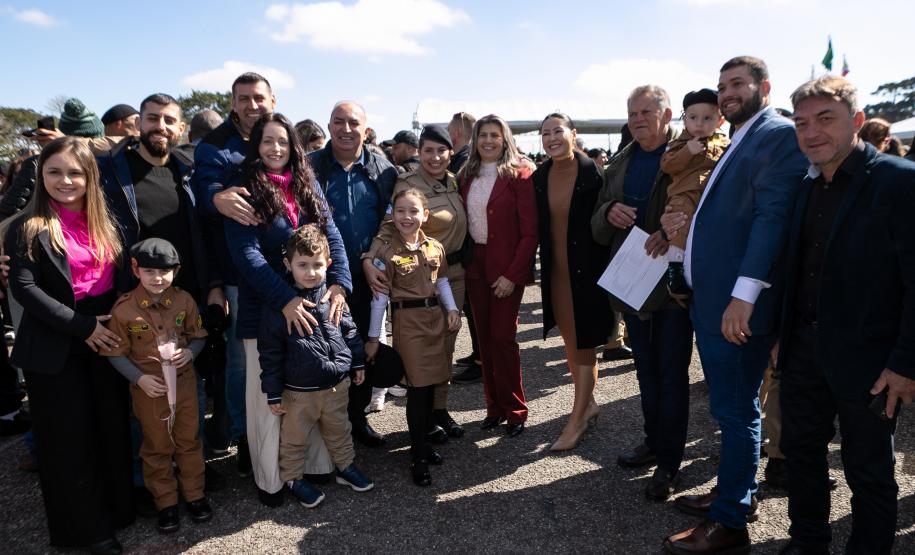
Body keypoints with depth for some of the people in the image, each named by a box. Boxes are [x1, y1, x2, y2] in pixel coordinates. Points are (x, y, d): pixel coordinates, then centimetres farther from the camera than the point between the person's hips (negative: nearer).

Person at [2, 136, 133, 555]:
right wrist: (81, 327, -18)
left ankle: (117, 506, 30)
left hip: (107, 339, 4)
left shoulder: (105, 220, 8)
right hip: (55, 347, -4)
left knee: (113, 426, 11)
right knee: (70, 436, 6)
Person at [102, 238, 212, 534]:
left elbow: (198, 336, 5)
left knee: (189, 441, 15)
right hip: (149, 387, -2)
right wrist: (140, 378, -16)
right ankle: (166, 502, 31)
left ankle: (194, 494, 33)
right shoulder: (124, 308, -13)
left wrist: (190, 352, -16)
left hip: (184, 382, 2)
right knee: (157, 447, 14)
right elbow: (117, 354, -6)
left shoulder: (184, 300, -6)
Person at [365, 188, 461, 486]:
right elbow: (380, 297, -7)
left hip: (435, 317, 5)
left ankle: (422, 441, 28)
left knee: (430, 384, 10)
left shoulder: (436, 248, 5)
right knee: (418, 386, -4)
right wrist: (373, 338, -4)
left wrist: (452, 309, 4)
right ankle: (418, 457, 8)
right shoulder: (387, 254, -9)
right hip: (408, 322, -5)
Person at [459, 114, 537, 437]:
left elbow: (530, 231, -10)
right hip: (475, 265, 5)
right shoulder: (466, 176, 9)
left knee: (503, 337, -4)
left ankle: (514, 411, 13)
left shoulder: (519, 175, -6)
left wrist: (513, 275, -16)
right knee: (485, 337, 9)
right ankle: (494, 407, 22)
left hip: (507, 268, -5)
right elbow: (462, 222, 11)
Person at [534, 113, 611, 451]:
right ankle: (588, 404, 32)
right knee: (570, 342, 14)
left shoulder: (592, 174, -11)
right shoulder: (539, 178, 3)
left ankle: (577, 419, 12)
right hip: (555, 271, 5)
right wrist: (541, 267, 7)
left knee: (584, 344, 3)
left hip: (587, 270, -5)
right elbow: (537, 227, 9)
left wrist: (605, 269, -11)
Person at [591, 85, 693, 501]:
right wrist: (609, 212, -11)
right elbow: (598, 230, 10)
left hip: (673, 283, -6)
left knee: (672, 375, 5)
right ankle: (654, 441, 36)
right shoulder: (619, 164, 11)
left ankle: (669, 463, 18)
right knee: (647, 372, 19)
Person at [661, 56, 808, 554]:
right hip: (709, 301, 9)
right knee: (728, 406, 20)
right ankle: (735, 490, 36)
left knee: (735, 410, 2)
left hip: (737, 305, -9)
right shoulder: (739, 142, 19)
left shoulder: (778, 134, -10)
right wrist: (690, 223, 6)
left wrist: (744, 294, -26)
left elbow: (772, 216, -20)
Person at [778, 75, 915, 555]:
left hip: (867, 360, -6)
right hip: (804, 349, 7)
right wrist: (783, 335, 12)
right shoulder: (808, 185, 8)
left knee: (869, 473, 10)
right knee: (800, 451, 17)